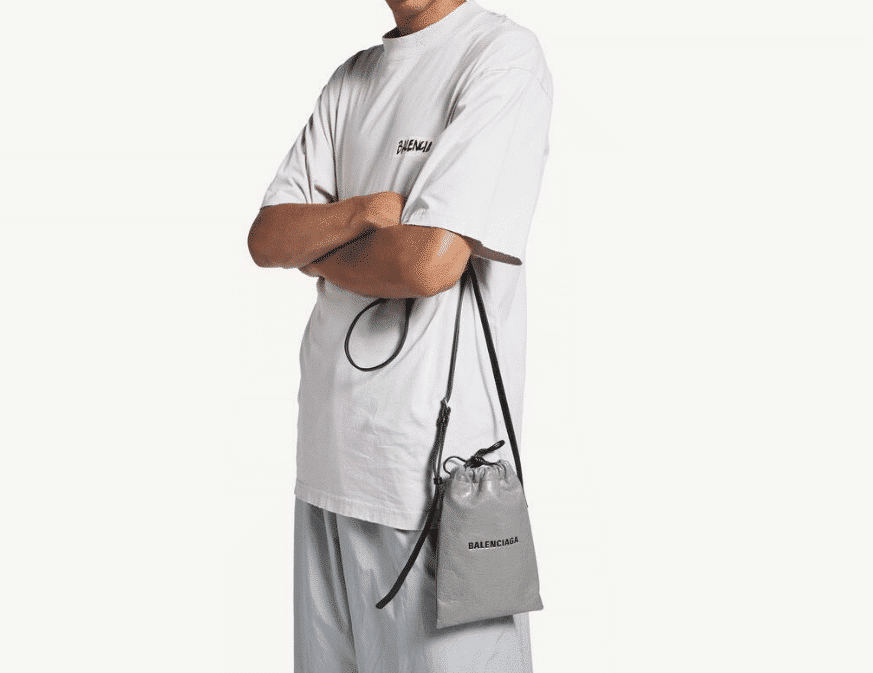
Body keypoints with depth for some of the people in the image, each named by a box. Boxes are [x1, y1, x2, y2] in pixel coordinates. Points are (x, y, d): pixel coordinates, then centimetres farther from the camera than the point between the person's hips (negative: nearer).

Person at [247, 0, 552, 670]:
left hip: (439, 462, -7)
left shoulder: (504, 55, -9)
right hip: (331, 448, 7)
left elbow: (431, 261, -20)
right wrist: (363, 211, -11)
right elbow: (265, 238, 9)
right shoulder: (352, 78, 15)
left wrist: (313, 251, -1)